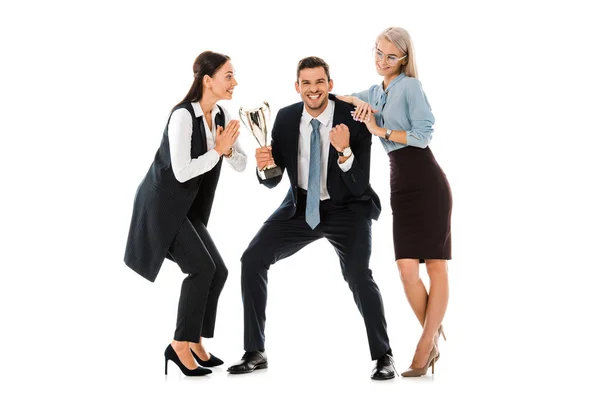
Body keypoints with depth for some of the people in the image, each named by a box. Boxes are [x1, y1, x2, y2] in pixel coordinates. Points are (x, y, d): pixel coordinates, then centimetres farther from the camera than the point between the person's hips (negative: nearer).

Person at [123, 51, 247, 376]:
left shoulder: (221, 115, 2)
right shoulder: (183, 115, -22)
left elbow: (240, 165, 4)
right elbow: (181, 171, -26)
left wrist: (228, 150, -16)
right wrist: (217, 151, -19)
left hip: (187, 209, 8)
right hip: (161, 204, -8)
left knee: (217, 270, 0)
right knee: (201, 266, -18)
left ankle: (194, 342, 12)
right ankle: (180, 346, -9)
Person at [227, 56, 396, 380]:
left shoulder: (353, 119, -21)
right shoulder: (286, 118, -10)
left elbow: (359, 187, -24)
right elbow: (272, 180, -3)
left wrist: (344, 151, -41)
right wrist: (264, 165, -26)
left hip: (346, 208, -4)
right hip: (302, 206, 4)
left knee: (357, 273, -26)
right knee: (252, 259, -7)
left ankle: (383, 356, -5)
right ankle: (255, 353, 5)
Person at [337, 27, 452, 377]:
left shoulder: (411, 85, -4)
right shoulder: (377, 91, 19)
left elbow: (423, 133, -12)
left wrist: (380, 130, -9)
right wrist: (358, 101, 10)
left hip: (427, 183, -6)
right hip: (401, 185, 7)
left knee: (436, 266, -2)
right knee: (407, 269, -3)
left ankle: (426, 345, -2)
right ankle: (434, 339, 12)